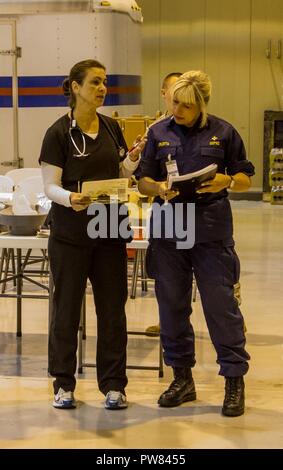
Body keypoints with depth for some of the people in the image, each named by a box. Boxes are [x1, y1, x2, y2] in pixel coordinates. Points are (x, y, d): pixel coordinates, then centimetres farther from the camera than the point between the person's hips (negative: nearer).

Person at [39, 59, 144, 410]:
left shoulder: (111, 128, 9)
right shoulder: (59, 133, -7)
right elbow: (50, 186, -10)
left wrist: (135, 157, -6)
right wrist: (69, 198, -31)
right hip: (71, 233, -4)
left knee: (112, 308, 5)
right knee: (67, 307, 4)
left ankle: (113, 384, 13)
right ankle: (63, 384, 15)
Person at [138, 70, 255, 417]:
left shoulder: (222, 132, 3)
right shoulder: (159, 133, 9)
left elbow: (245, 179, 7)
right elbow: (143, 181, 11)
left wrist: (226, 181, -14)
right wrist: (159, 188, -12)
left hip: (211, 231, -3)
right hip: (168, 229, 3)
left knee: (221, 305, -3)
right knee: (172, 306, 8)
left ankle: (235, 380, 6)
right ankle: (182, 378, 21)